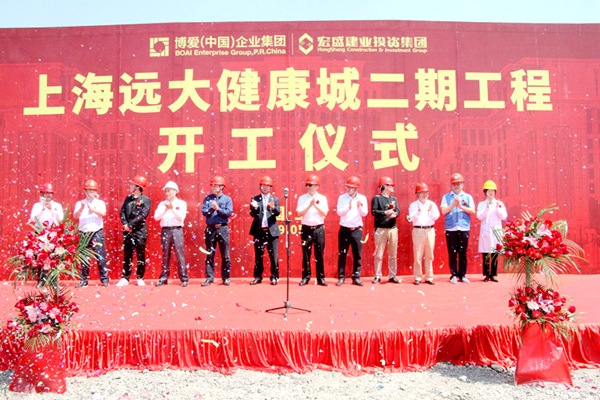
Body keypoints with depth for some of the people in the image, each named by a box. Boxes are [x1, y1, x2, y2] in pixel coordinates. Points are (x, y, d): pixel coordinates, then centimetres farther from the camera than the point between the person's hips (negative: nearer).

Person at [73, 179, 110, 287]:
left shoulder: (100, 203, 7)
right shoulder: (79, 203, 12)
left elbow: (103, 213, -11)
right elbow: (75, 216, -4)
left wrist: (92, 209, -24)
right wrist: (82, 208, -21)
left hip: (97, 233, -2)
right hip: (83, 233, 2)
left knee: (100, 257, -5)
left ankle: (104, 279, -1)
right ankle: (84, 280, 15)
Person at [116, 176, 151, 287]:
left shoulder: (145, 200, -5)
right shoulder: (128, 198, 12)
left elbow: (143, 215, -15)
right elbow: (122, 211, 7)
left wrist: (130, 224, -16)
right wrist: (125, 224, -9)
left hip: (140, 231, -5)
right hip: (128, 231, 5)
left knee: (141, 255, 3)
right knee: (127, 255, 6)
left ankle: (140, 278, 12)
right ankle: (125, 278, 11)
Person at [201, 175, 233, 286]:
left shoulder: (227, 199, 4)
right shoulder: (207, 198, 9)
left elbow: (229, 213, -8)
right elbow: (204, 212, -1)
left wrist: (218, 208, -18)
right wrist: (211, 209, -18)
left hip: (223, 229, -1)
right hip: (210, 229, 1)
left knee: (225, 255, 2)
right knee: (209, 254, 4)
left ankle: (226, 278, 10)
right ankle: (209, 278, 10)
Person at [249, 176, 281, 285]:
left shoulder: (275, 199, 9)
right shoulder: (255, 199, 9)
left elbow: (278, 212, -6)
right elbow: (252, 214, 1)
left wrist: (273, 208, -28)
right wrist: (254, 208, -21)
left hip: (272, 230, -1)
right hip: (259, 231, 1)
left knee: (273, 255, 0)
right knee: (258, 255, 7)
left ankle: (274, 277, 9)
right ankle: (258, 277, 15)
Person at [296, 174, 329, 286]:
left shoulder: (322, 198, 3)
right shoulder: (302, 198, 3)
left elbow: (325, 213, -6)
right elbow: (299, 213, -7)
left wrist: (315, 205, -16)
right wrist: (309, 206, -16)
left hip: (319, 229, 0)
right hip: (306, 229, 0)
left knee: (319, 254, 4)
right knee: (306, 254, 4)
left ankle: (321, 278, 11)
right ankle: (306, 277, 13)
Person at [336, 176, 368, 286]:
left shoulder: (362, 198, 2)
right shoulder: (342, 198, 0)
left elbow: (364, 213, -6)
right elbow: (339, 212, -11)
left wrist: (359, 207, -25)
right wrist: (348, 207, -28)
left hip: (357, 230, 1)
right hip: (344, 229, -1)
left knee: (357, 255, 5)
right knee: (342, 254, 3)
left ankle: (356, 277, 13)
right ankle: (341, 277, 11)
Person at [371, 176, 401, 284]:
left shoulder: (394, 199, 17)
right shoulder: (377, 198, 0)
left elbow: (398, 211, 6)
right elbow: (373, 211, -11)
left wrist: (395, 214, -15)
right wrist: (385, 212, -20)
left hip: (393, 229, 5)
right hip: (381, 229, -5)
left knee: (393, 255, 8)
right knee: (379, 254, -1)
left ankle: (392, 276, 17)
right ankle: (377, 276, 7)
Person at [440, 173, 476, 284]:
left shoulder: (468, 197, 10)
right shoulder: (446, 197, 8)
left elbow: (472, 211, 1)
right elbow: (444, 211, -3)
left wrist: (461, 206, -10)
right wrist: (453, 204, -15)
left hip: (464, 228, 1)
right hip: (451, 229, -1)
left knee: (463, 253, 5)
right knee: (452, 252, 1)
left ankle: (462, 275, 13)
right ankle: (454, 275, 8)